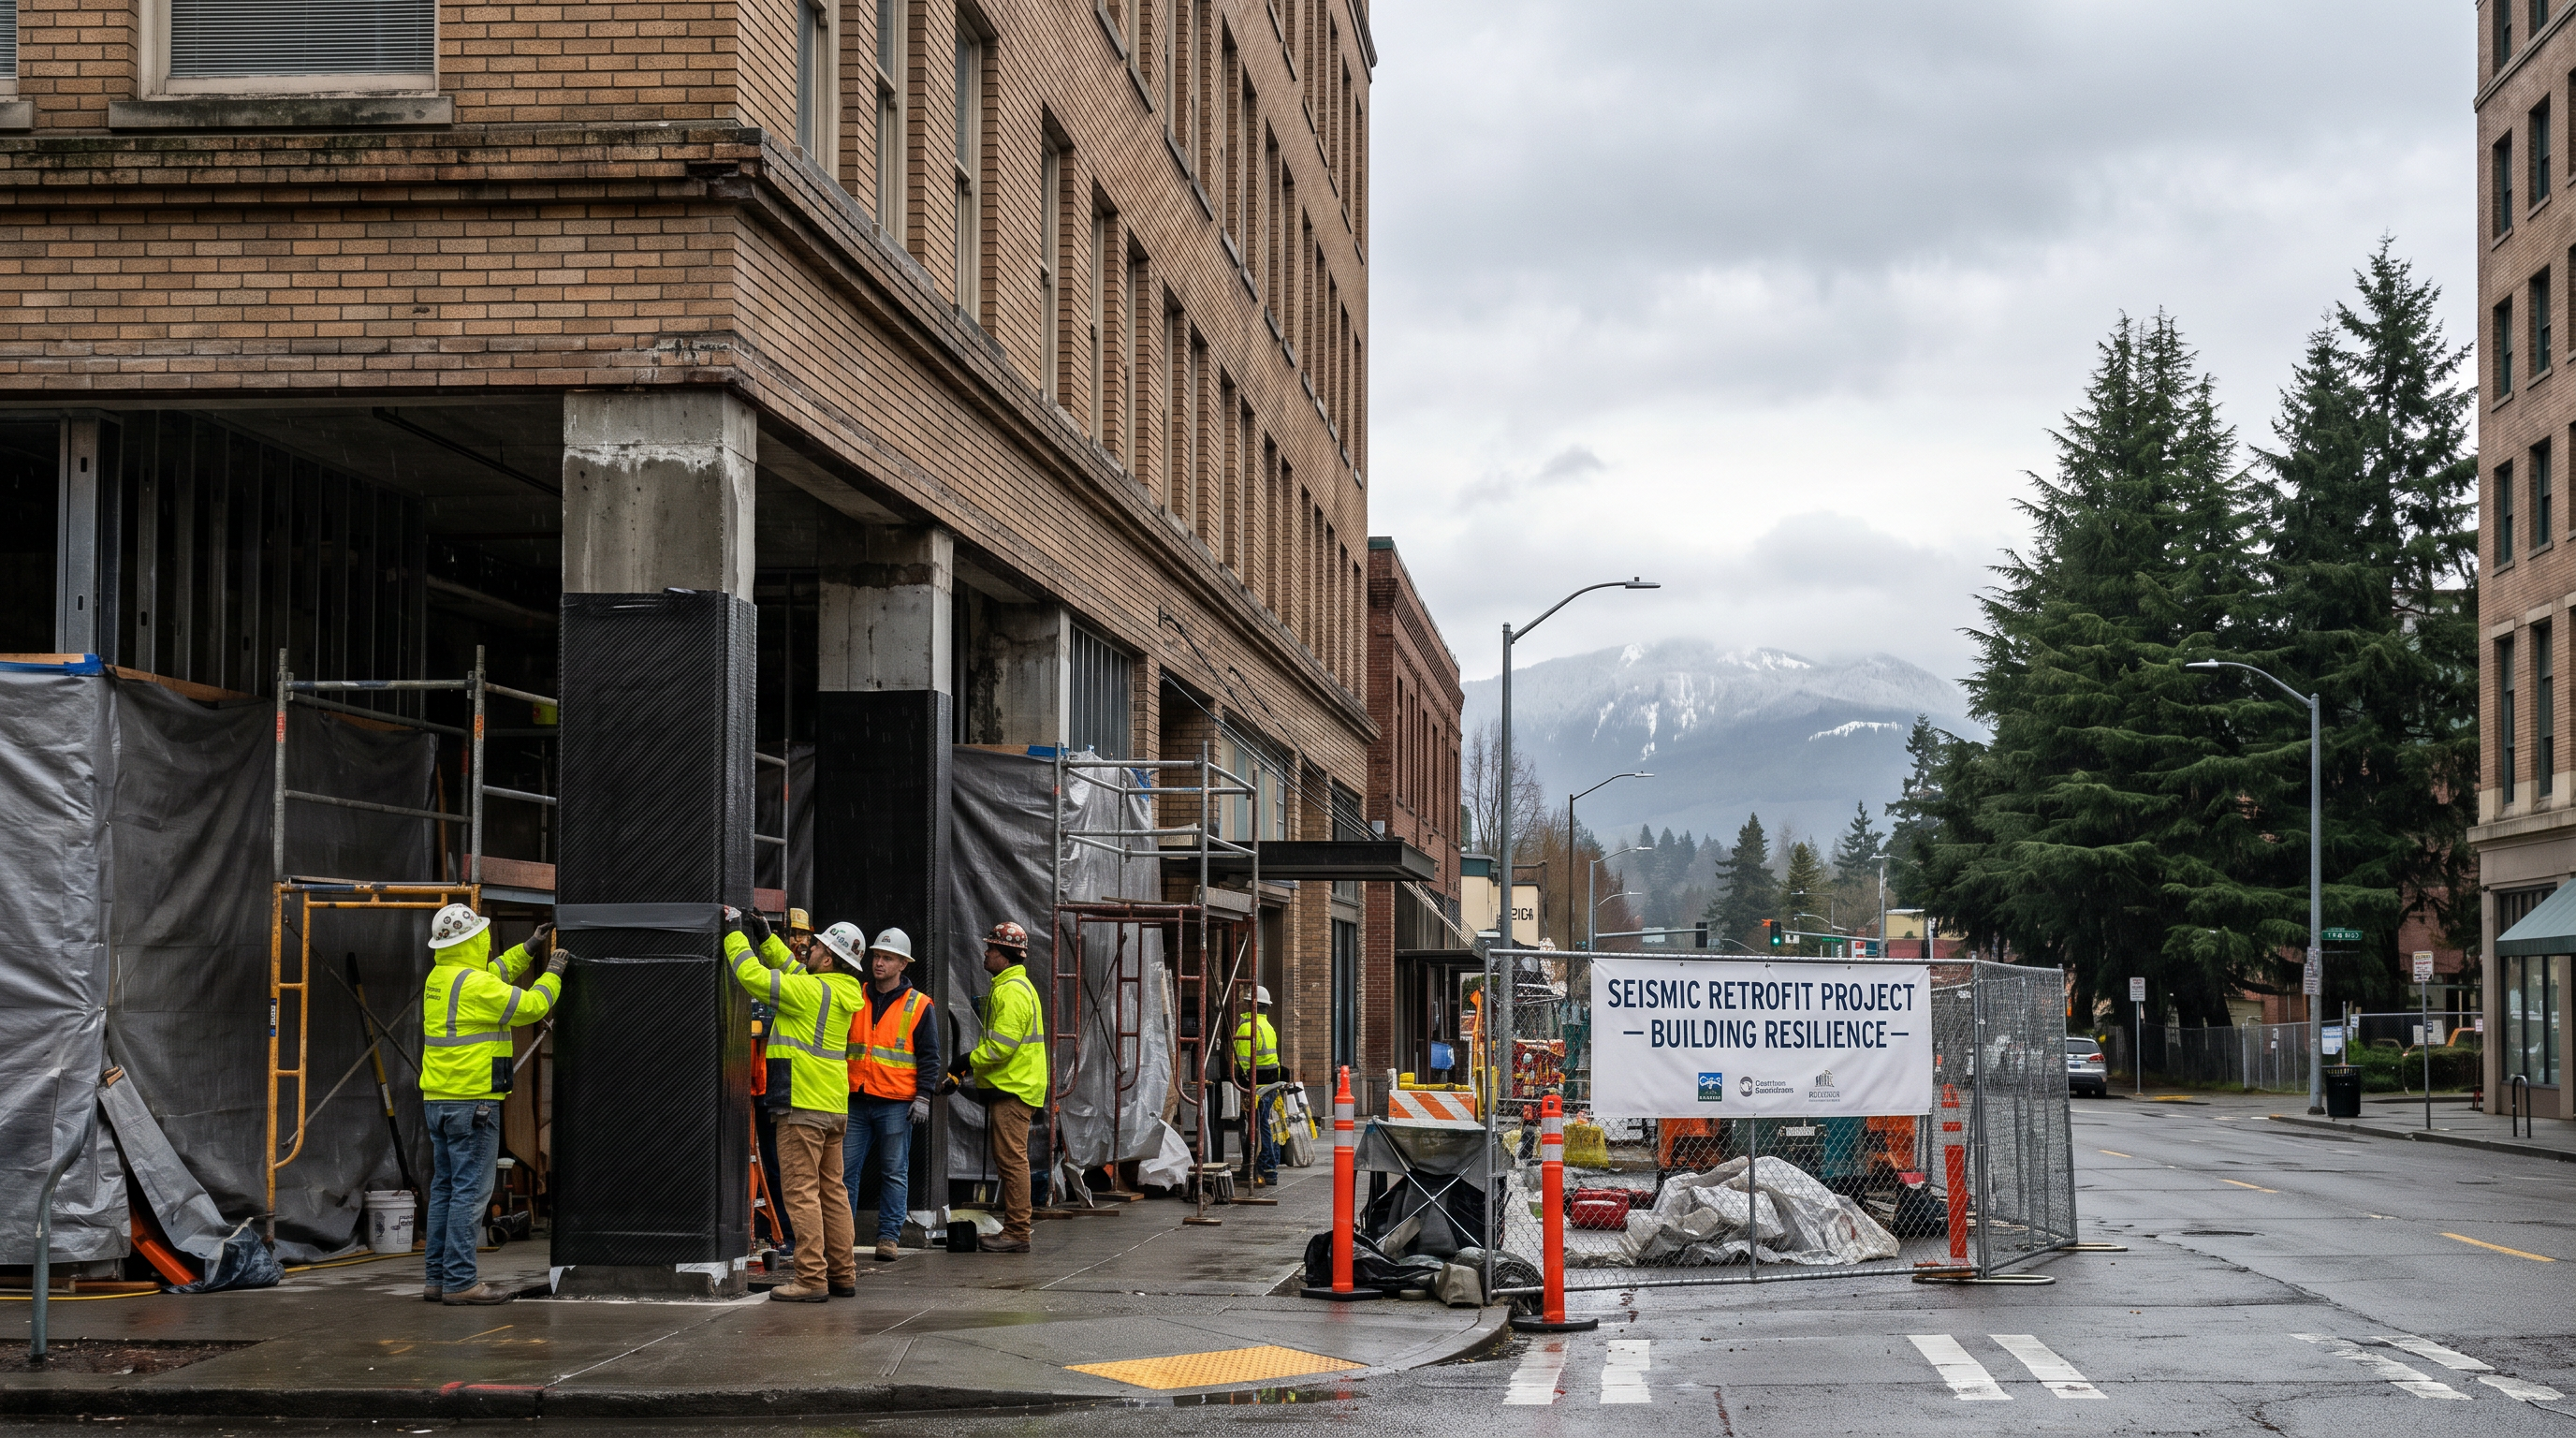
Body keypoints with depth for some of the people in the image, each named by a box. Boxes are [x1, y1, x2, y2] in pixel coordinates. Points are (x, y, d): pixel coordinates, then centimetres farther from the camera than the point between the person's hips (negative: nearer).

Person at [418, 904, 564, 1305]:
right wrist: (554, 971, 4)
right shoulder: (474, 984, -16)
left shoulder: (438, 979, 11)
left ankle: (438, 1278, 15)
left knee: (445, 1188, 12)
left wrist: (528, 949, 31)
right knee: (471, 1191, -7)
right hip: (471, 1103, -9)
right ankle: (460, 1281, -8)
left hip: (437, 1101, 9)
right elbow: (531, 1005, -12)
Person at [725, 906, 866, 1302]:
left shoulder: (812, 991, -15)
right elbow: (791, 971, 26)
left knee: (802, 1191, -6)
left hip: (803, 1106, -9)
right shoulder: (839, 992, 11)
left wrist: (736, 933, -4)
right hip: (834, 1106, 9)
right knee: (831, 1190, 13)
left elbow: (753, 976, -16)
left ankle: (811, 1278, -8)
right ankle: (842, 1274, 15)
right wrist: (764, 937, 21)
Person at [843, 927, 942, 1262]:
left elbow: (929, 1055, 2)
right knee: (845, 1169, 2)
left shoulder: (919, 1006, 2)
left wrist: (923, 1096, -7)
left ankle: (889, 1237, 6)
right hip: (856, 1100, 3)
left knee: (894, 1173, 1)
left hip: (896, 1104, -3)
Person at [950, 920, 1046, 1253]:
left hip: (1012, 1089, -11)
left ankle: (1017, 1234, -8)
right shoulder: (1017, 985, 19)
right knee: (1010, 1160, 13)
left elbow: (1002, 1045, -22)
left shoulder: (1011, 991, -16)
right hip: (1011, 1086, 11)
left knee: (1012, 1160, -9)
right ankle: (1015, 1229, 17)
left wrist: (970, 1060, -11)